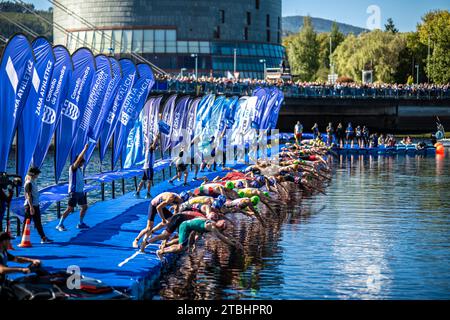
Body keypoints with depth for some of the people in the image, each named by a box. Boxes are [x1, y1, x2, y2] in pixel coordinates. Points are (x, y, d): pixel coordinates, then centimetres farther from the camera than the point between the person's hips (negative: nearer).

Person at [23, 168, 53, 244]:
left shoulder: (34, 182, 12)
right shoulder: (28, 183, -16)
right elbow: (28, 196, -20)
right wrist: (31, 207, -24)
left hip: (35, 205, 9)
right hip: (30, 206, -9)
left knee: (38, 223, 11)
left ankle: (43, 238, 13)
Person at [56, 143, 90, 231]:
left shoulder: (79, 168, 11)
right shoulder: (73, 167, -12)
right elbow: (79, 159, -24)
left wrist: (85, 150, 0)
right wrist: (85, 149, -25)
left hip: (81, 191, 9)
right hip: (74, 192, -9)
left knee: (84, 207, 12)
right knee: (70, 209, -8)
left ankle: (81, 223, 23)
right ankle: (60, 225, -3)